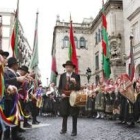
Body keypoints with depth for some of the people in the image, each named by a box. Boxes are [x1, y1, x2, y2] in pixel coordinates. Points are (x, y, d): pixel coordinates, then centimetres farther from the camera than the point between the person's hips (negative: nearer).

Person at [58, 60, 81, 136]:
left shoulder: (76, 76, -2)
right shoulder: (62, 76, 7)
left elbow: (79, 88, -8)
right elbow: (60, 87, 10)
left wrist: (75, 82, -27)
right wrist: (62, 93, -7)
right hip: (65, 97, 3)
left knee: (74, 114, 3)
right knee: (64, 114, 10)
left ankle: (74, 130, 14)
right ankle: (64, 129, 26)